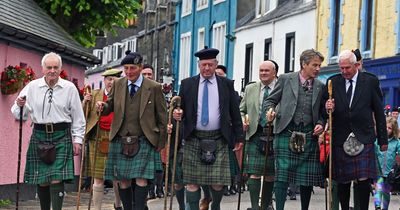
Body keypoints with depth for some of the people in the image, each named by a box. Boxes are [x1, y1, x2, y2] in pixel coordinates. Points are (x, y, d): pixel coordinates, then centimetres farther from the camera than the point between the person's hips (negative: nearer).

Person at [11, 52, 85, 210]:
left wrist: (77, 139, 3)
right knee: (41, 180, 5)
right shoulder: (32, 87, 3)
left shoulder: (70, 88, 0)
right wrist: (19, 105, -14)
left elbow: (78, 117, 6)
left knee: (56, 179, -10)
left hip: (61, 137, -2)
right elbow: (19, 115, 7)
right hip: (39, 136, 2)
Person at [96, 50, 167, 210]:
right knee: (123, 181, 6)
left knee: (141, 179, -9)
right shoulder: (117, 85, 7)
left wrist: (161, 142, 1)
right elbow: (110, 106, 12)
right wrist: (103, 106, -12)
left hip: (144, 141, -3)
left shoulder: (154, 88, -1)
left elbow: (162, 117, 2)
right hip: (120, 141, 3)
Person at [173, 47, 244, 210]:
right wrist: (177, 114, -14)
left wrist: (239, 137, 7)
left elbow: (235, 112, 9)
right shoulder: (187, 84, 7)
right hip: (194, 139, 0)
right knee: (192, 181, -1)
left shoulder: (226, 84, 6)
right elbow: (180, 109, 10)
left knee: (218, 182, -1)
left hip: (218, 140, 0)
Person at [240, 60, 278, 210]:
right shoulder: (250, 89, 14)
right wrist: (242, 121, -1)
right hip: (255, 136, 1)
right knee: (254, 173, -6)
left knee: (270, 174, 6)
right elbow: (241, 110, 18)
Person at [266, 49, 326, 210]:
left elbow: (321, 111, 19)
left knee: (307, 177, 5)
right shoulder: (285, 79, 5)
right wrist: (271, 111, -11)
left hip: (309, 135, 3)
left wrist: (321, 124, 0)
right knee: (282, 175, -7)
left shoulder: (320, 86, 12)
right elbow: (271, 100, 9)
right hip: (286, 133, -3)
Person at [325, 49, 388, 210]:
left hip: (363, 139, -2)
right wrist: (328, 109, -14)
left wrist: (383, 139, 5)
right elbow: (326, 109, 12)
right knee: (342, 181, 5)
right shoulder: (333, 82, 6)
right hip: (340, 140, 2)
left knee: (363, 180, -9)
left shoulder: (370, 81, 2)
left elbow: (379, 111, 5)